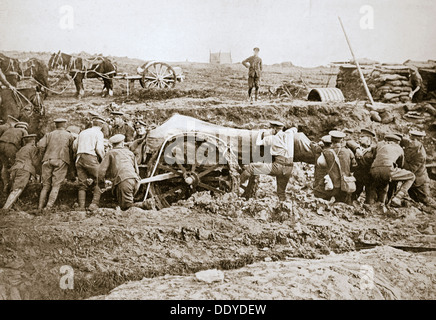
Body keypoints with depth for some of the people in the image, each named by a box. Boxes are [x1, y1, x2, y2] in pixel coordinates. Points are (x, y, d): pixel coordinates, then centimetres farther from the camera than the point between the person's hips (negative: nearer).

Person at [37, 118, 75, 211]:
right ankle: (48, 207, -14)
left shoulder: (49, 134, 15)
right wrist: (70, 160, 21)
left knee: (46, 186, 9)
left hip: (48, 161, 3)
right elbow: (72, 150, 7)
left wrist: (44, 155, 15)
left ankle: (40, 207, 3)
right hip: (61, 161, -2)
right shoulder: (70, 136, 11)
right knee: (56, 185, -3)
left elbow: (40, 145, 1)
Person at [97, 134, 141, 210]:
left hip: (122, 181, -5)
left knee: (126, 207, -8)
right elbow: (137, 170, 31)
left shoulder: (110, 153, 16)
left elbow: (101, 170, 7)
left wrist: (101, 184, 21)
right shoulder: (130, 152, 28)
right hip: (135, 181, 5)